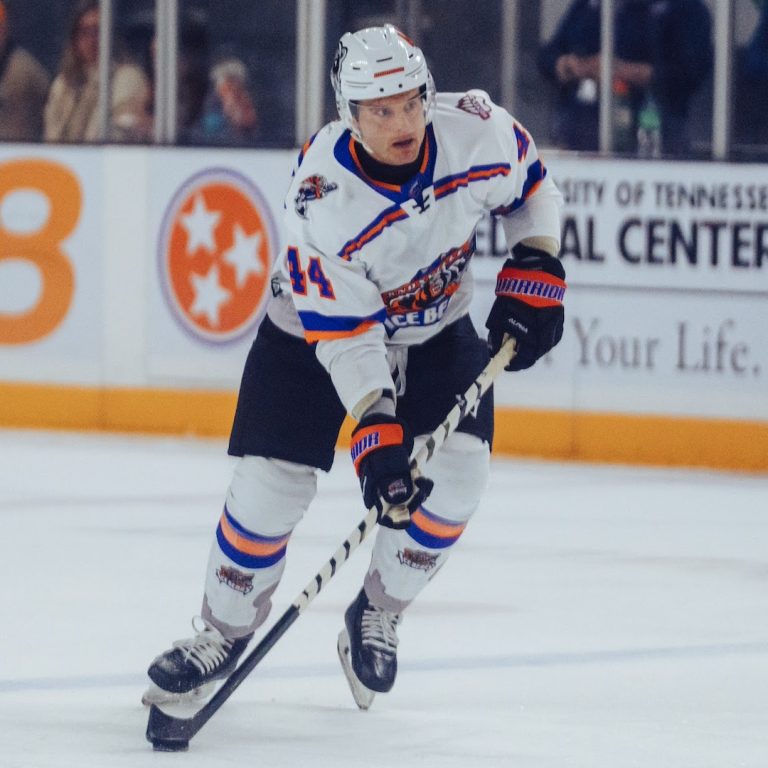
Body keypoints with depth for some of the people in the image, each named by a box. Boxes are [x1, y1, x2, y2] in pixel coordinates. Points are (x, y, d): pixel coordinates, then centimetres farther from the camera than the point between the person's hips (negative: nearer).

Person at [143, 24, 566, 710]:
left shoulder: (478, 132, -25)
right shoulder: (321, 194, -33)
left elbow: (532, 186, 0)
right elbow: (343, 330, -30)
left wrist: (534, 270, -11)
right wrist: (375, 427, -36)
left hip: (435, 330, 3)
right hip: (318, 322, -3)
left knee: (460, 467, -16)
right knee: (272, 481, -10)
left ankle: (376, 618, 5)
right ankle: (222, 633, 13)